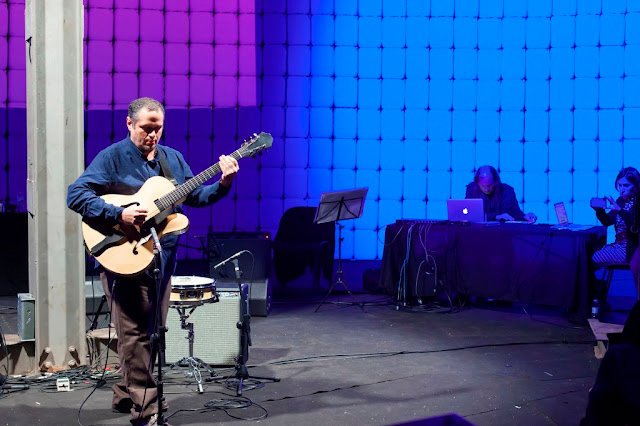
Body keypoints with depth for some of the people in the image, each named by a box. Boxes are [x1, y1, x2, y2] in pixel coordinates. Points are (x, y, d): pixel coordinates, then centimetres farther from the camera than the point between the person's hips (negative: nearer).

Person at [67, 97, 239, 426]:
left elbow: (195, 196, 14)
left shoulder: (173, 158, 12)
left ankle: (126, 395, 28)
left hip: (163, 258, 7)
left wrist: (223, 184, -4)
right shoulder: (112, 157, -7)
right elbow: (76, 195, -15)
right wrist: (119, 215, -25)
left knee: (151, 331, 13)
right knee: (135, 333, -6)